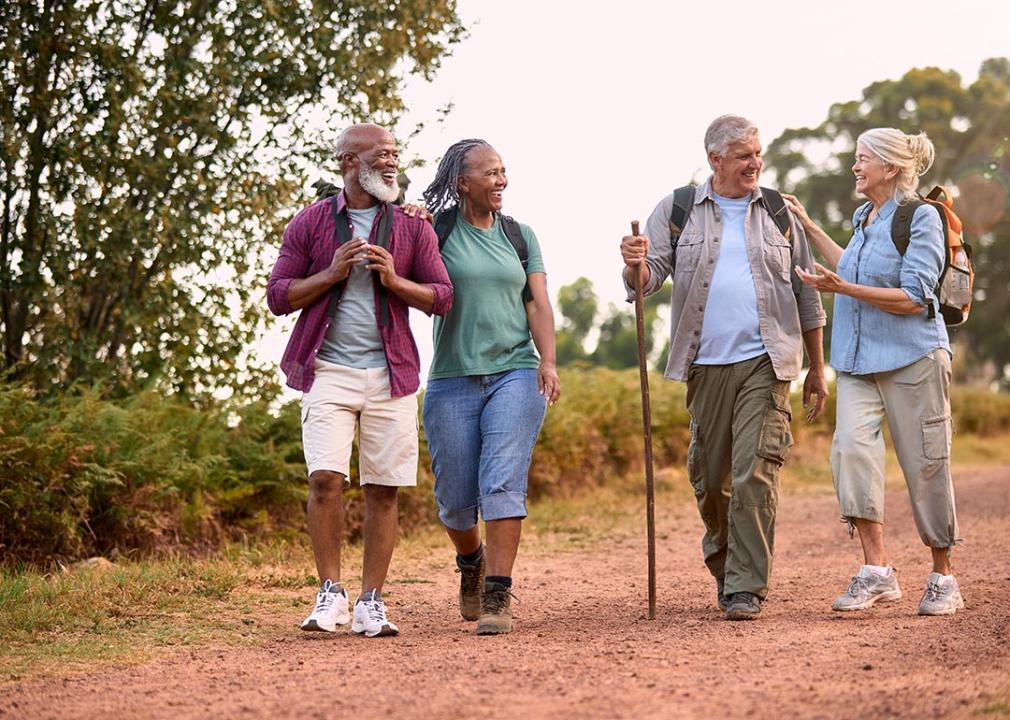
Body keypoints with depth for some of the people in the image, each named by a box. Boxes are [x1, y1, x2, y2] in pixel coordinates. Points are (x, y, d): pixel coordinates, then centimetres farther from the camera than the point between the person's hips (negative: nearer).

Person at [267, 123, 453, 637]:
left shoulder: (412, 227, 10)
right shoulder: (310, 223, 6)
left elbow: (442, 298, 8)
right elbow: (277, 296, 5)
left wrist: (394, 281, -9)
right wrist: (332, 273, -8)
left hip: (390, 374, 2)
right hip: (328, 370, -1)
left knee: (383, 490, 0)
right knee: (325, 478, -14)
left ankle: (370, 603, 7)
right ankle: (330, 594, -2)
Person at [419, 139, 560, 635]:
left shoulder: (519, 235, 12)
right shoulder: (436, 231, 3)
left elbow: (538, 303, 7)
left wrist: (547, 361, -8)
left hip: (516, 374, 1)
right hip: (452, 380, -1)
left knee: (503, 482, -13)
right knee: (455, 496, 5)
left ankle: (498, 597, -14)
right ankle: (472, 562, 36)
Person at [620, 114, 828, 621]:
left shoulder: (779, 212, 9)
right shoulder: (676, 211, 7)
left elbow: (806, 295, 14)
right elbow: (649, 276, 1)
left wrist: (817, 370, 13)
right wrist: (635, 266, -24)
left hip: (765, 362, -1)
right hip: (706, 364, 1)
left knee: (754, 474, -11)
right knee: (708, 475, 8)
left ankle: (746, 588, -7)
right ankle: (722, 561, 31)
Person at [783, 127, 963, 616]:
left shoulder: (921, 217, -8)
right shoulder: (865, 219, 16)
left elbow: (913, 297, -15)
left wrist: (842, 288, -20)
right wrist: (809, 228, 36)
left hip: (912, 359, -6)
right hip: (859, 361, 6)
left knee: (925, 466, 0)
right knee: (851, 447, -16)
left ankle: (943, 579, 14)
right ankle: (876, 572, -18)